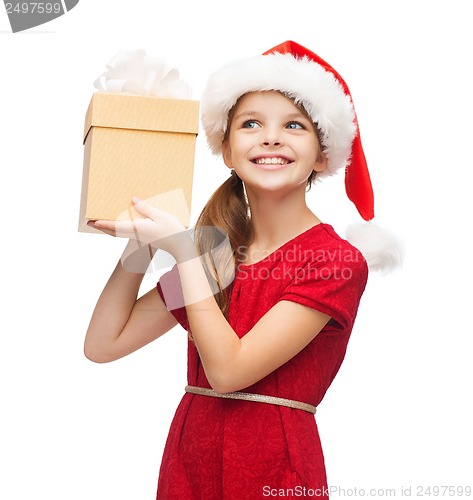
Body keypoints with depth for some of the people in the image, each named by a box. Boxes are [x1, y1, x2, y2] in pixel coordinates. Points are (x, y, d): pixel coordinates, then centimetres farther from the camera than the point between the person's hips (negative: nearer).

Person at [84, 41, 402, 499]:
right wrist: (141, 240, 3)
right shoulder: (216, 252, 8)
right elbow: (103, 344, 6)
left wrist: (183, 249, -13)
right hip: (187, 459, 5)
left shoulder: (336, 261, -10)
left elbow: (228, 370, -16)